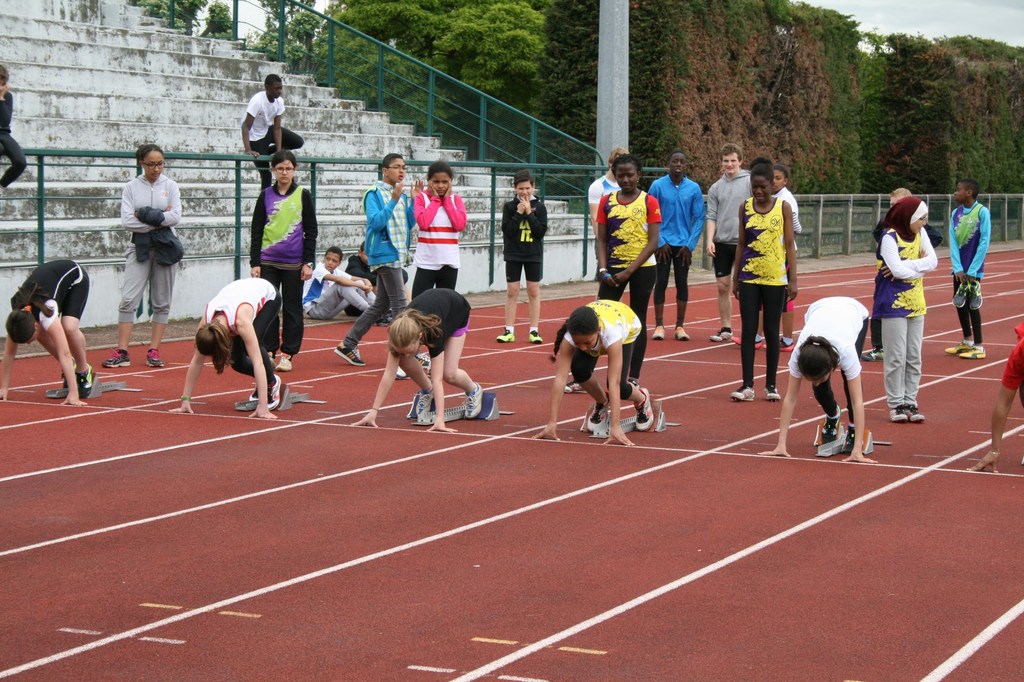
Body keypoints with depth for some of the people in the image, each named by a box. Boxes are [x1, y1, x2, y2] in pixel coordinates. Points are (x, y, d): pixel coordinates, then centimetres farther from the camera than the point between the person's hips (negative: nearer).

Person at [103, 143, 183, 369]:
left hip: (165, 247, 1)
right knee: (128, 299, -9)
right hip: (139, 247, -1)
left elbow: (175, 217, -9)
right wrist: (159, 218, -10)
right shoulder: (131, 188, 2)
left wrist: (144, 214, -12)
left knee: (162, 303, 3)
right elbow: (127, 221, -8)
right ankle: (121, 352, -9)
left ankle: (154, 351, 9)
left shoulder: (170, 186, 3)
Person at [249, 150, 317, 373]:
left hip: (294, 263, -1)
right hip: (268, 262, 1)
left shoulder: (303, 195, 2)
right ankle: (268, 351, 10)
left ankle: (288, 353, 11)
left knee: (292, 309, 4)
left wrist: (308, 262, -3)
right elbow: (256, 231, 5)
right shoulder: (266, 196, 4)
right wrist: (254, 263, -1)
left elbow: (311, 231, 4)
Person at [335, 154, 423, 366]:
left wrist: (414, 199, 0)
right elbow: (375, 222, -18)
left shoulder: (402, 196, 14)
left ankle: (348, 345, 19)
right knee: (399, 304, -10)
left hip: (397, 256, 9)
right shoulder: (374, 194, -7)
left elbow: (410, 224, 10)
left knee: (381, 304, 12)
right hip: (385, 255, -9)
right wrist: (393, 201, -24)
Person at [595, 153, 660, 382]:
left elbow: (653, 242, -8)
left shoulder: (649, 202, -4)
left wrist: (629, 270, -14)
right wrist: (603, 270, -8)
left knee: (638, 321, 4)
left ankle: (633, 378, 8)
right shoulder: (607, 202, 5)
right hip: (613, 268, 2)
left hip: (642, 268, -2)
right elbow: (601, 239, 6)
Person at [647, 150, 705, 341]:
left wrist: (690, 245, -6)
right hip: (663, 244, -1)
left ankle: (680, 325, 12)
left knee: (682, 283, 5)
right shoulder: (658, 186, -4)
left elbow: (699, 218, 1)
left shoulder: (694, 188, -1)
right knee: (661, 283, 0)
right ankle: (659, 325, 6)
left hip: (684, 244, 1)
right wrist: (660, 242, -9)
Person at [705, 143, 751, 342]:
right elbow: (712, 216, 8)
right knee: (723, 286, 7)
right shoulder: (716, 188, 10)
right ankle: (726, 328, 16)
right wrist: (710, 240, -4)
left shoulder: (749, 182, -2)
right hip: (721, 243, 4)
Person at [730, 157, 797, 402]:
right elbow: (741, 243, 9)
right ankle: (747, 385, 0)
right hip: (749, 278, 2)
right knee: (748, 331, -1)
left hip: (775, 278, -2)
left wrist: (793, 280, -7)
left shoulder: (783, 207, -2)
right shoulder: (745, 207, 4)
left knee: (772, 332, 5)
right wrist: (735, 278, 7)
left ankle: (771, 385, 12)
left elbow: (790, 244, -2)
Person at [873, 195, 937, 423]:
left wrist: (906, 266, -16)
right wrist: (920, 265, -9)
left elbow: (933, 261, -5)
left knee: (914, 357, 7)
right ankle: (896, 404, 3)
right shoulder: (890, 237, -13)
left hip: (916, 304, 7)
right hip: (894, 304, -6)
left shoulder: (920, 234, 7)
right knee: (896, 357, -4)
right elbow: (898, 270, -24)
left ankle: (910, 402, 13)